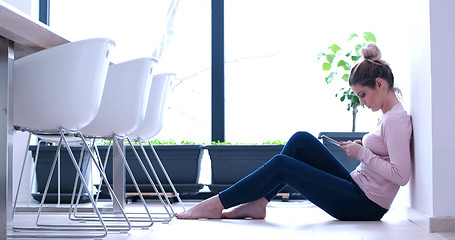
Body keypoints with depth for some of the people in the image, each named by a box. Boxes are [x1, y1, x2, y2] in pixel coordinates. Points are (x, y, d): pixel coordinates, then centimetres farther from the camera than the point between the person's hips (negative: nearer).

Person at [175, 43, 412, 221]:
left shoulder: (396, 120, -16)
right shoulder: (390, 115, 14)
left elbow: (401, 175, -26)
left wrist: (362, 153, -17)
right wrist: (363, 147, 5)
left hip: (365, 207, -10)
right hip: (357, 189, 10)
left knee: (280, 164, -12)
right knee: (301, 140, 2)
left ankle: (215, 204, -2)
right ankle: (258, 203, 2)